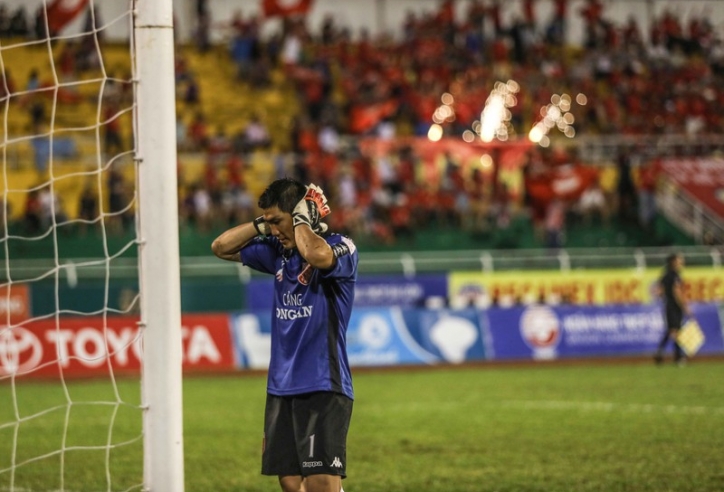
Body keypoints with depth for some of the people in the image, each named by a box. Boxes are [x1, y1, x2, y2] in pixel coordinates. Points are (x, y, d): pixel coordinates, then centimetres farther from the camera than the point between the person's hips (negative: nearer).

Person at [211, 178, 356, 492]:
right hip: (282, 389, 7)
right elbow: (221, 247, 20)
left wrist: (301, 220, -13)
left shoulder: (341, 247, -7)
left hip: (323, 388, -7)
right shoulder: (278, 253, 13)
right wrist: (262, 224, 7)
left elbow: (320, 256, -31)